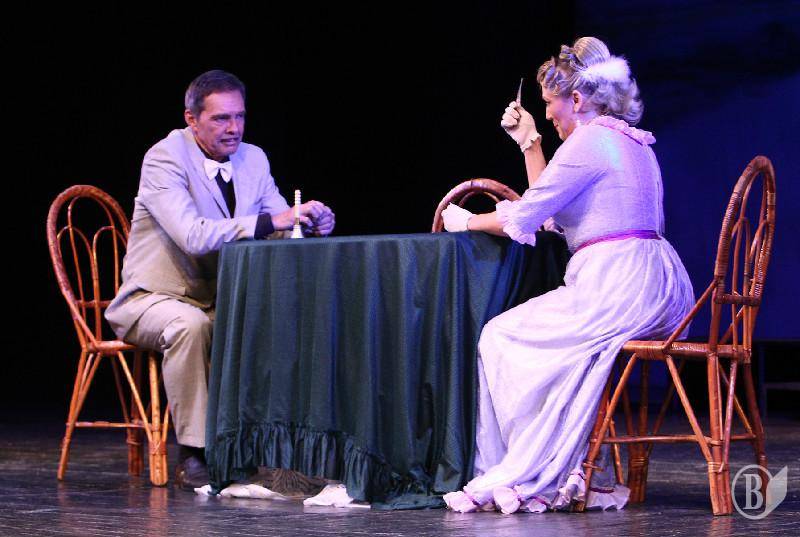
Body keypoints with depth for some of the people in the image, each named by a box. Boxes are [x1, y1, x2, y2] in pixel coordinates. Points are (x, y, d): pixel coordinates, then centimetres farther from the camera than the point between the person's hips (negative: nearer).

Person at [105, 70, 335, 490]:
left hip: (219, 301, 6)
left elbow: (281, 228, 4)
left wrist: (312, 221, -21)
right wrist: (271, 221, -38)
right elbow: (193, 235, -32)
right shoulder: (165, 159, -17)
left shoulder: (253, 159, 4)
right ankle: (192, 455, -28)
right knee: (190, 325, -38)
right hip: (152, 299, -5)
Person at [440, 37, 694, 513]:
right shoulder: (630, 141, 21)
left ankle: (533, 477, 2)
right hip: (656, 289, 10)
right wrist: (530, 142, 31)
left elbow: (522, 219, -7)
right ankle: (562, 471, 12)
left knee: (503, 339, 0)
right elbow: (548, 209, 31)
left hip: (617, 287, -10)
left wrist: (466, 221, 10)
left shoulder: (589, 141, -9)